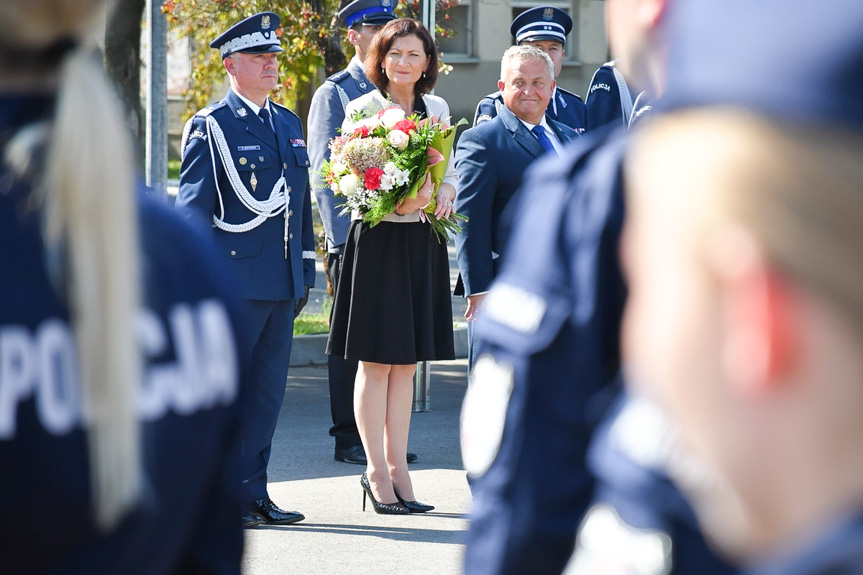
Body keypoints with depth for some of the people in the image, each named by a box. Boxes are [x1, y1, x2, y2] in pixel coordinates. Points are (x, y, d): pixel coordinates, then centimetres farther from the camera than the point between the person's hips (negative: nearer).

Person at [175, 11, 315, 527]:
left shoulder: (289, 123, 16)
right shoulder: (210, 126, -4)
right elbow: (193, 207, -7)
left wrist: (305, 271, 16)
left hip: (282, 283, 7)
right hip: (234, 279, -7)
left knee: (268, 390, 9)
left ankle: (254, 494, 16)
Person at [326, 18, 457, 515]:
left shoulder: (438, 110, 10)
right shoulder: (363, 110, -5)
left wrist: (443, 195, -7)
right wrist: (398, 201, -24)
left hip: (424, 244, 5)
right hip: (378, 239, -5)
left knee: (407, 361, 8)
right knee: (376, 360, -1)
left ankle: (398, 465, 13)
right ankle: (377, 471, 5)